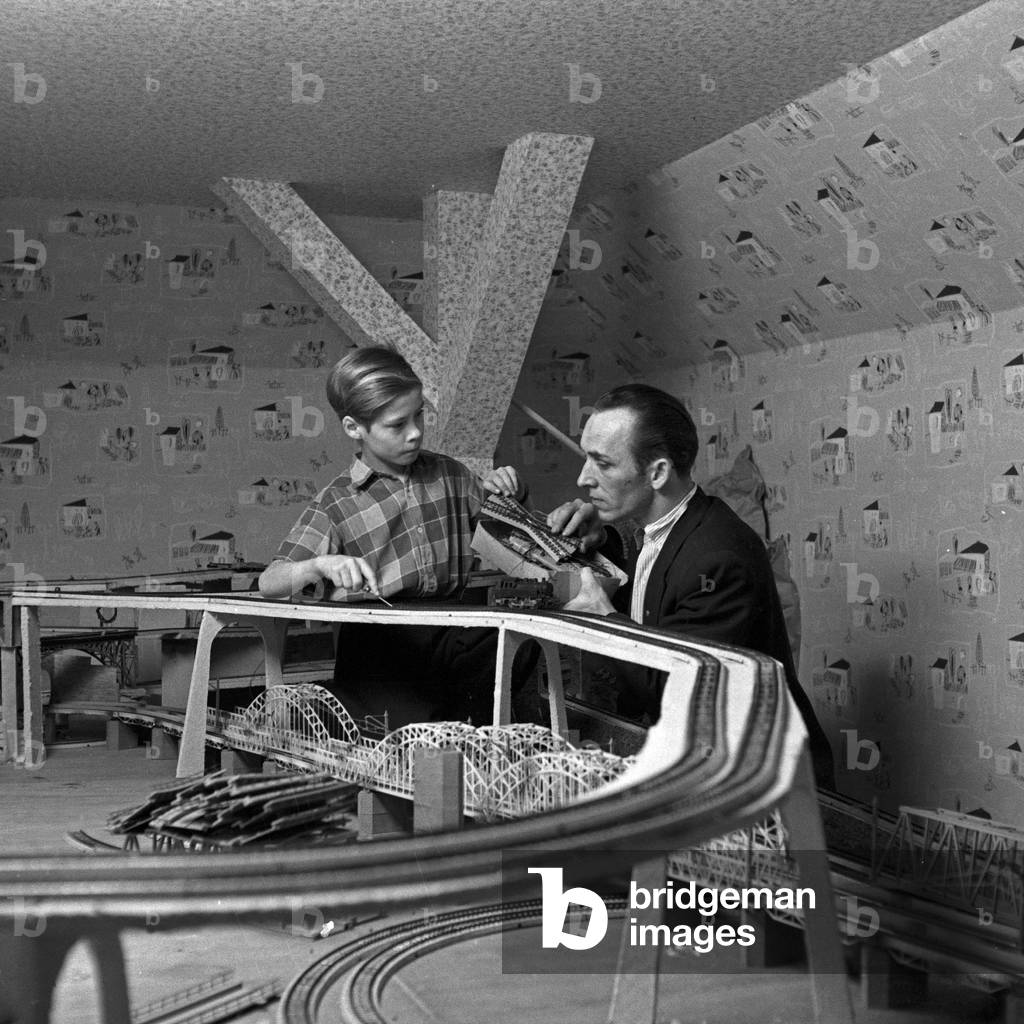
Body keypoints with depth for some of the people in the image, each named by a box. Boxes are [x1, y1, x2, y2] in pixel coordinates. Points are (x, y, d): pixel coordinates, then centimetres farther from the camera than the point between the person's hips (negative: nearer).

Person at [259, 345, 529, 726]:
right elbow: (268, 583, -8)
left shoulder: (450, 475, 11)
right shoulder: (336, 504, -1)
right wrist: (322, 565, -29)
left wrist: (505, 496, 4)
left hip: (452, 633, 5)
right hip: (381, 648, -4)